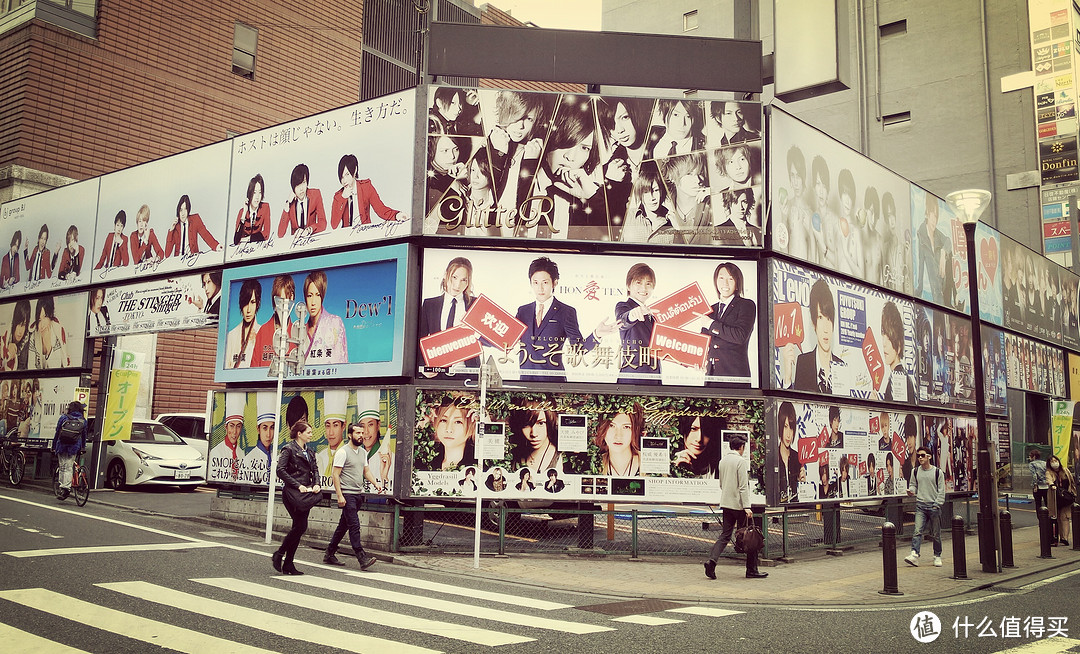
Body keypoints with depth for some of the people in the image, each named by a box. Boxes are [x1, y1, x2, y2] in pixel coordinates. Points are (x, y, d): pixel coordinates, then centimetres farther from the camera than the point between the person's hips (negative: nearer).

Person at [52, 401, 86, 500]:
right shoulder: (83, 421, 10)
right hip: (74, 447, 0)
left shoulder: (63, 418, 8)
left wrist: (53, 446, 16)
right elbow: (84, 435, 15)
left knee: (62, 467, 7)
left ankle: (62, 487, 8)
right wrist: (83, 448, 24)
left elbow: (57, 433, 10)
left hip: (62, 446, 0)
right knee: (68, 467, -1)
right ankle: (66, 487, -11)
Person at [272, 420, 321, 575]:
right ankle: (279, 555, 5)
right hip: (293, 492, -7)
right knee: (300, 526, -12)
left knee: (299, 527, 7)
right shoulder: (289, 449, -6)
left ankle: (288, 564, 13)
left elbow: (314, 470, 20)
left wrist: (316, 484, 0)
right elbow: (281, 470, -13)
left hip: (306, 491, 7)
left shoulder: (309, 451, 16)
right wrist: (298, 486, -16)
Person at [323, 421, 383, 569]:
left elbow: (366, 471, 20)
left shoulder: (363, 452, 15)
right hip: (347, 494, -8)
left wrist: (375, 483, 1)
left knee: (343, 525, 14)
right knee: (354, 525, -11)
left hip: (358, 494, 8)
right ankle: (362, 558, -13)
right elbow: (335, 474, -12)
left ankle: (330, 554, 24)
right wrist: (339, 495, -18)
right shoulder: (343, 452, -9)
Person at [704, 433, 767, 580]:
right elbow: (743, 486, -17)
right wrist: (747, 507, -18)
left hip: (726, 503, 7)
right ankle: (751, 570, 7)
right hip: (739, 504, -7)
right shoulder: (741, 461, -11)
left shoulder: (723, 460, 12)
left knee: (725, 535, 6)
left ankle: (711, 560, -12)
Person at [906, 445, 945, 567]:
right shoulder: (915, 472, 7)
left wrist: (937, 504, -8)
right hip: (920, 505, 1)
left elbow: (941, 490, 0)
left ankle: (937, 556, 21)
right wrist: (911, 491, -4)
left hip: (934, 506, -1)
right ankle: (914, 555, -20)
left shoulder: (937, 472, 0)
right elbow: (913, 484, 19)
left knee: (936, 533, 8)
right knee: (918, 531, -12)